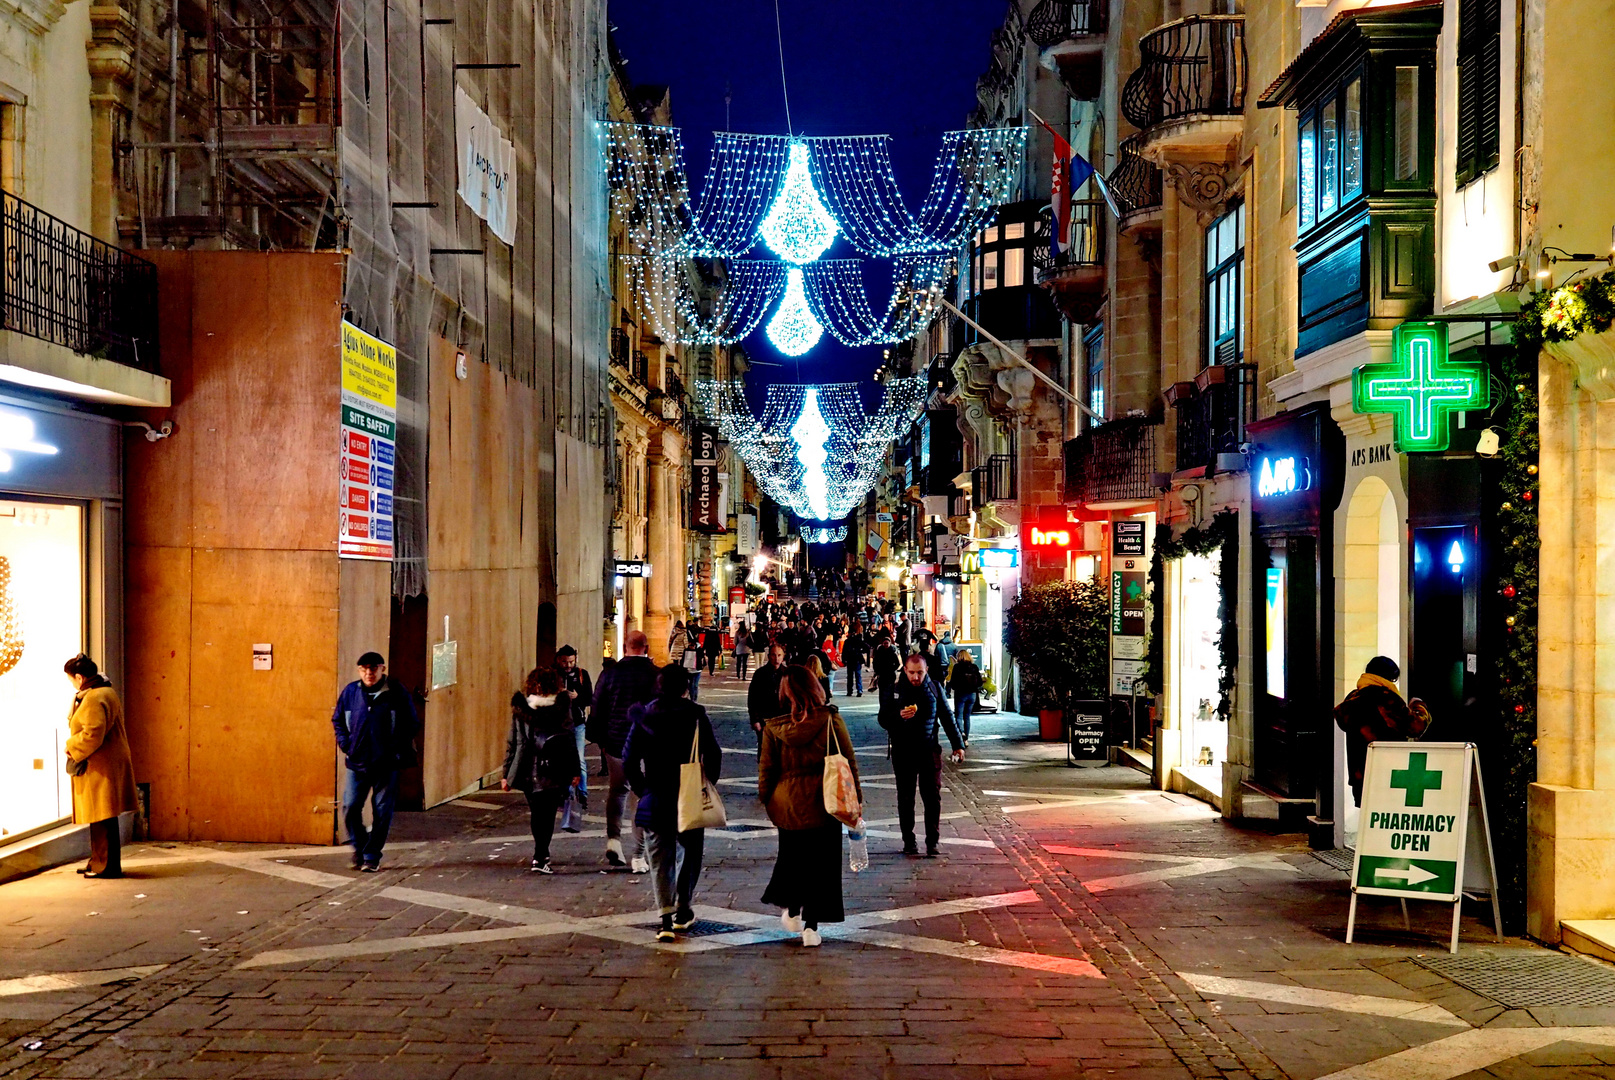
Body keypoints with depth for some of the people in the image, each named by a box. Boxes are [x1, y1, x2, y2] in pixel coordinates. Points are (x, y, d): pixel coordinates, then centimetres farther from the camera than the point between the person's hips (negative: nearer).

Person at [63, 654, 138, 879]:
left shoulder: (94, 699, -18)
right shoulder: (106, 691, 15)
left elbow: (92, 734, -25)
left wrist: (70, 746, -10)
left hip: (100, 768, -11)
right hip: (108, 764, 11)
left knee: (102, 819, -5)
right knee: (102, 819, 15)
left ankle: (107, 866, -1)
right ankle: (99, 863, 22)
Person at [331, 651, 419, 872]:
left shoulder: (397, 693, -4)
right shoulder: (350, 691, 3)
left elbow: (412, 724, 1)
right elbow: (337, 720, 16)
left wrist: (396, 748, -7)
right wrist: (345, 744, 2)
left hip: (386, 764, -2)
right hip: (357, 762, 2)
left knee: (382, 810, 2)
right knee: (350, 807, -2)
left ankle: (372, 856, 14)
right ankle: (359, 847, 20)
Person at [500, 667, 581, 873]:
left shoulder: (519, 707, 2)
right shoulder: (562, 706, -4)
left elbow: (513, 741, 3)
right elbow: (570, 738, -3)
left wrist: (506, 772, 8)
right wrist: (575, 769, 4)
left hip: (527, 770, 2)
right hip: (554, 770, -2)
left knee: (536, 812, 18)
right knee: (547, 814, 2)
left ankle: (542, 854, 30)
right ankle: (540, 857, -8)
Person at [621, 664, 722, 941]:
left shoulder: (644, 718, 0)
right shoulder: (696, 716, -6)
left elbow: (629, 760, 0)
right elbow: (714, 755, -5)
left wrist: (642, 790, 10)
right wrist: (707, 784, 8)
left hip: (655, 801, 1)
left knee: (660, 859, 5)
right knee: (691, 851, 18)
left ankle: (667, 917, -6)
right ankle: (682, 910, 21)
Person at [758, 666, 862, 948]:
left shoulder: (774, 727, -6)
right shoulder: (830, 721, -10)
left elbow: (766, 770, 2)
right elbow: (849, 763, -4)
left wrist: (767, 800, 15)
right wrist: (855, 798, 5)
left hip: (787, 804, 2)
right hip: (823, 804, -2)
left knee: (791, 857, 23)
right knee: (821, 862, 8)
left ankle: (792, 910, 33)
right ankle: (811, 926, 9)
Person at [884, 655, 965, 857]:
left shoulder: (934, 688, 2)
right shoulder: (895, 690, -1)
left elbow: (947, 717, 10)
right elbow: (883, 720, -1)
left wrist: (957, 745, 8)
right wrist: (899, 716, -22)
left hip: (929, 750, 0)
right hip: (903, 751, 0)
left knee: (933, 797, -3)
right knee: (906, 798, 7)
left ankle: (932, 842, 2)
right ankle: (908, 841, 16)